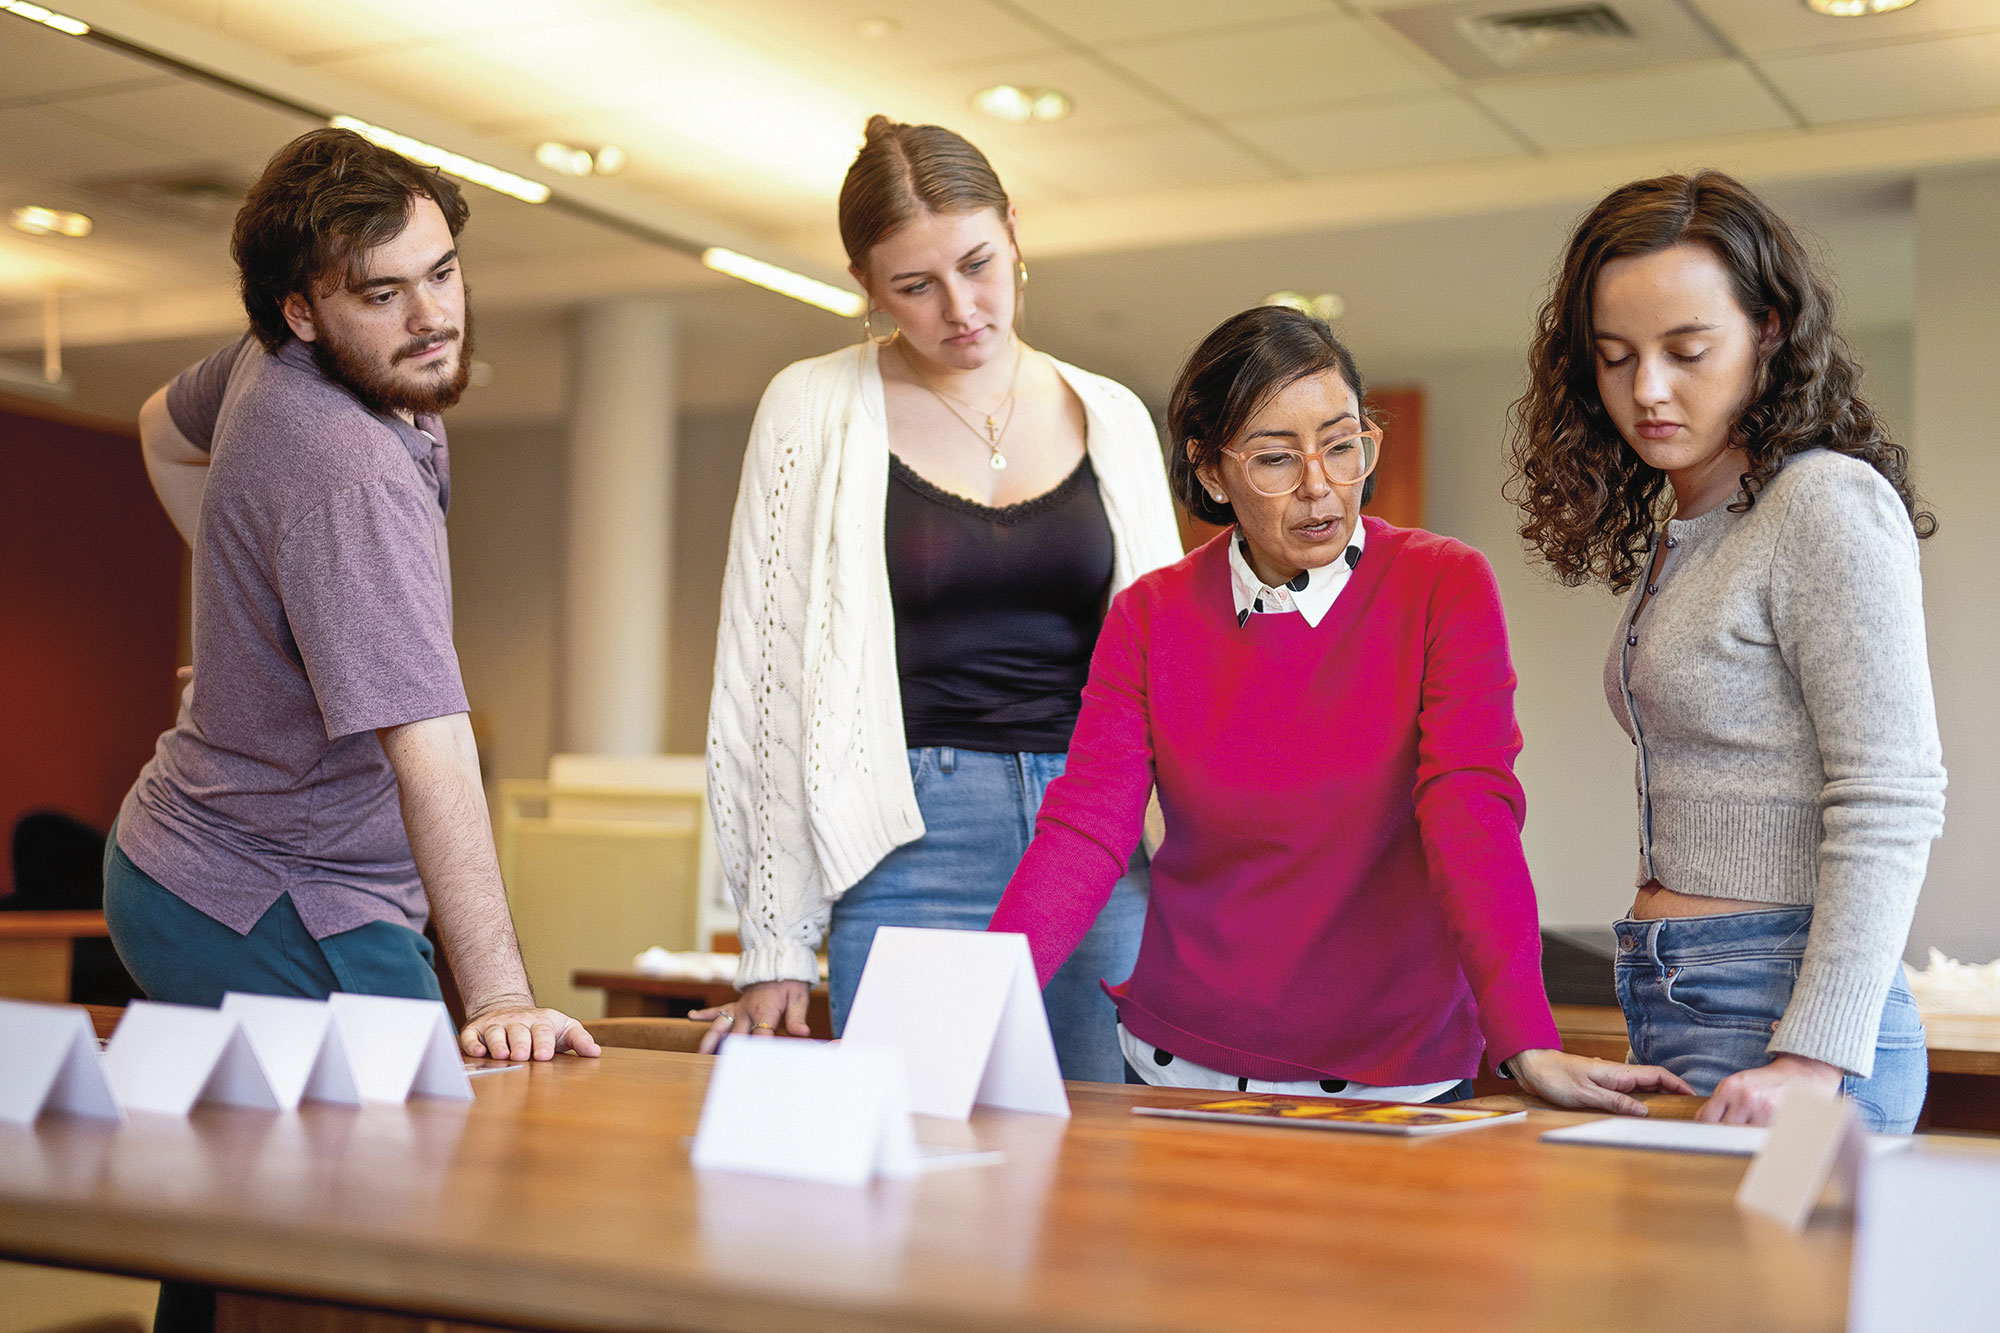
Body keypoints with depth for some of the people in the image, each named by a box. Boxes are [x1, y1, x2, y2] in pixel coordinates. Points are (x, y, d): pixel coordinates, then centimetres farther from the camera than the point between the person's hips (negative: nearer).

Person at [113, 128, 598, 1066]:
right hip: (273, 913, -10)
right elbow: (430, 749, -38)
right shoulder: (352, 478, -30)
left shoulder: (274, 357, 0)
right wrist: (498, 998, -41)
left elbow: (168, 429, 25)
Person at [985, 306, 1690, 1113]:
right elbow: (1087, 826, -11)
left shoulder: (1447, 588, -9)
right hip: (1183, 1064, 2)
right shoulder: (1151, 616, -2)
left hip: (1395, 1077, -2)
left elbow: (1471, 815, -19)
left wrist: (1527, 1045, -32)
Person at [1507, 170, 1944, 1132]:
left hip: (1775, 1014, -7)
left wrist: (1815, 1059, -22)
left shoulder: (1829, 507, -9)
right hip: (1669, 1012, 7)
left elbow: (1888, 807, -15)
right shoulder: (1672, 537, 16)